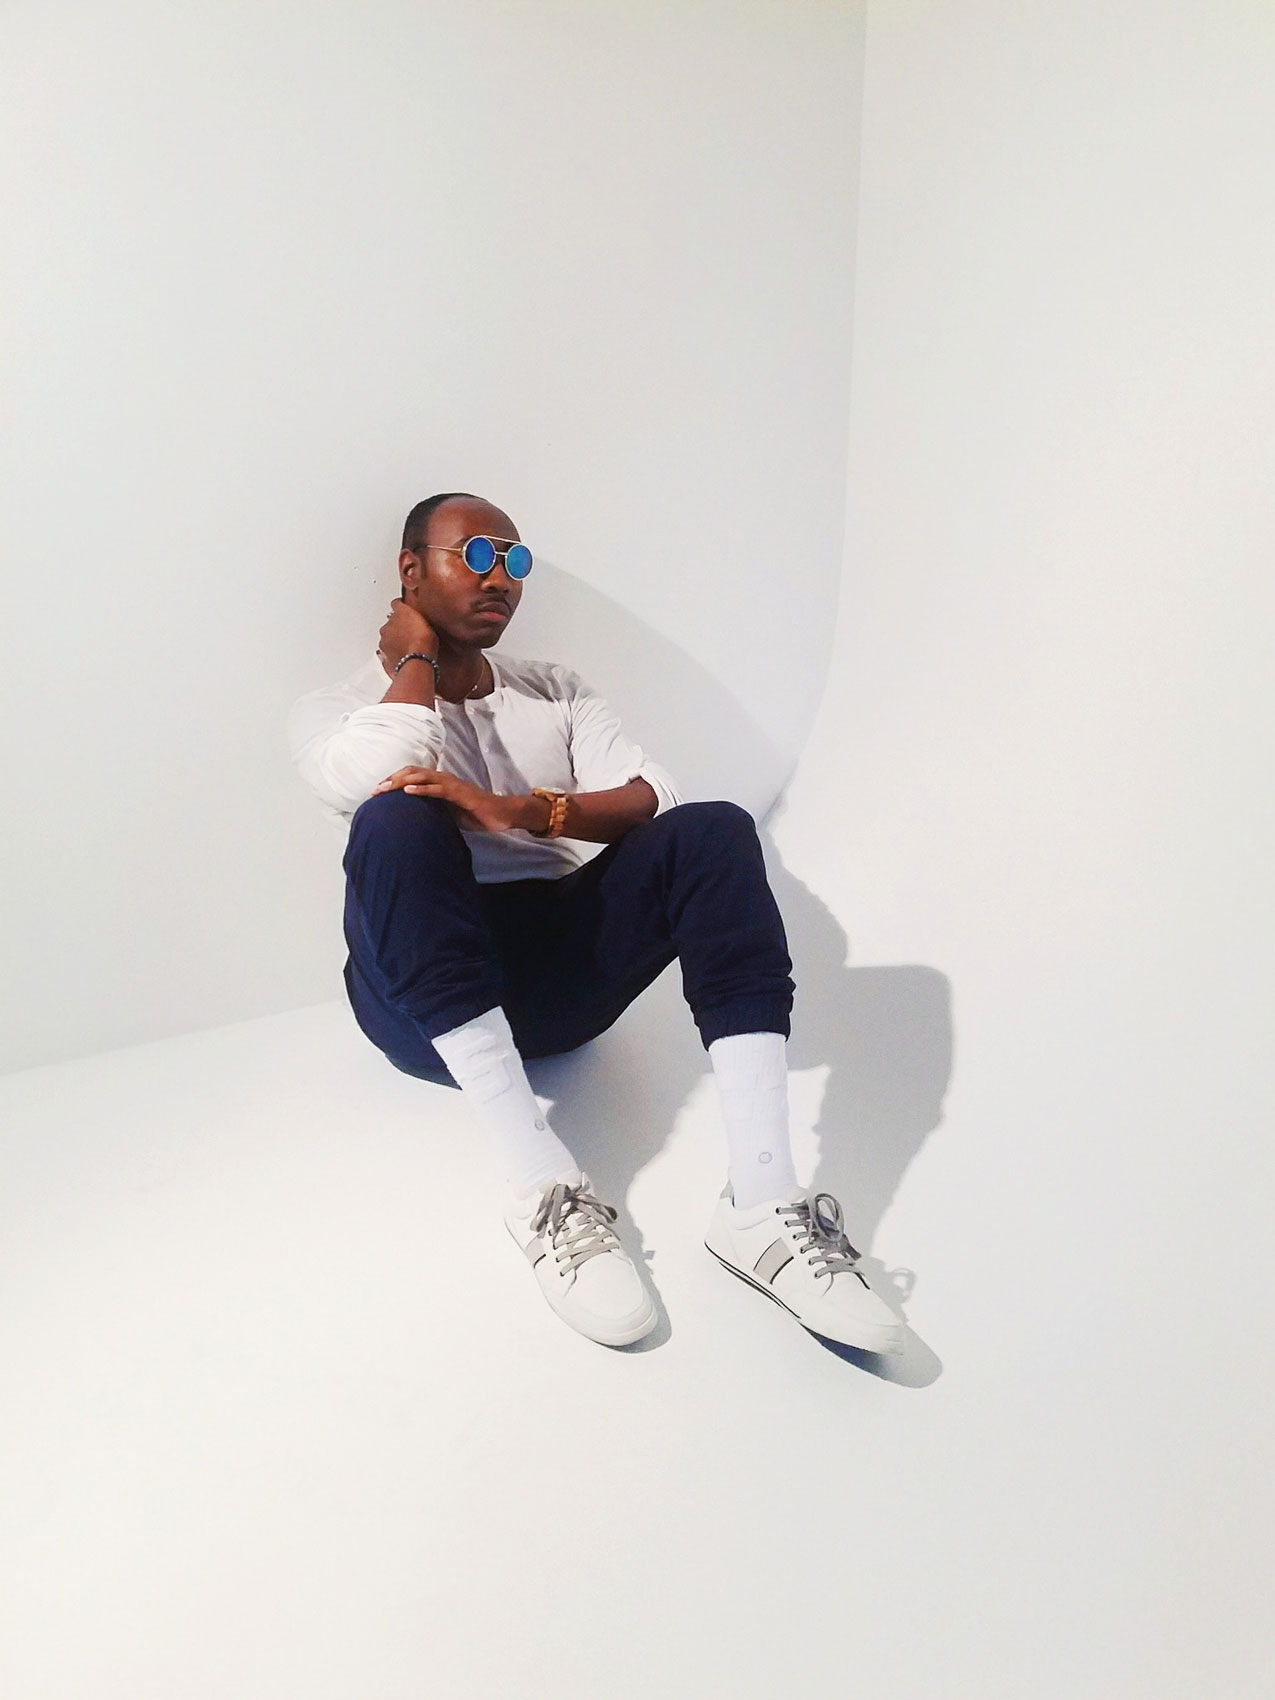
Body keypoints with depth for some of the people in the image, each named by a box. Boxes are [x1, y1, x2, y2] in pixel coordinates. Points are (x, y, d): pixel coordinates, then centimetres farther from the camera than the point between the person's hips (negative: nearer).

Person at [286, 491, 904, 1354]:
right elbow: (377, 779, -20)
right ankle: (545, 1186, -39)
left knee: (715, 830, -21)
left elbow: (654, 797, -2)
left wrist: (524, 812, -19)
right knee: (400, 819, -32)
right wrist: (417, 654, -2)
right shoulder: (337, 707, 8)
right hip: (425, 998, -3)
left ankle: (764, 1201, -34)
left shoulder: (557, 691, 17)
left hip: (561, 970, 3)